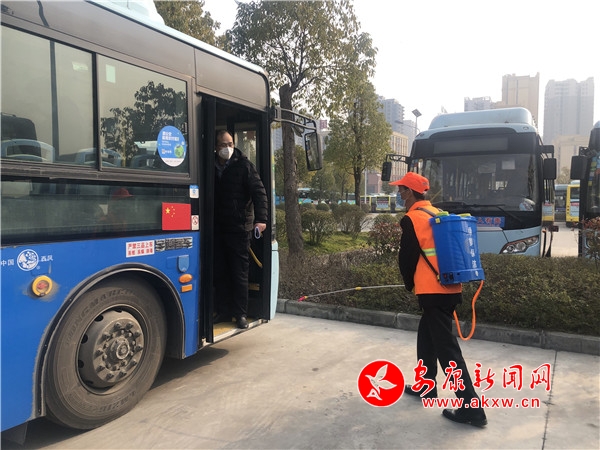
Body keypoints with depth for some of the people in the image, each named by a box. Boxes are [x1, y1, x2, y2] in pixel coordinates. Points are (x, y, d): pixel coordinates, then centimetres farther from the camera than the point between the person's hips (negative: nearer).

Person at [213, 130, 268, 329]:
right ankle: (223, 311, 22)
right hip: (217, 228, 4)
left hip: (239, 228, -4)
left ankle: (241, 314, 11)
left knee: (239, 273, 2)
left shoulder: (244, 165, -2)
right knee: (219, 272, 10)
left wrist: (260, 219, -20)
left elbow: (259, 192, -9)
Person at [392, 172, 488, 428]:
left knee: (446, 349, -4)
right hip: (450, 287, 9)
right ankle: (426, 387, 35)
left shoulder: (412, 219, -11)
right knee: (427, 338, 23)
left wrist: (410, 284, 10)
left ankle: (471, 409, -1)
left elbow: (407, 257, -9)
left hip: (433, 290, -9)